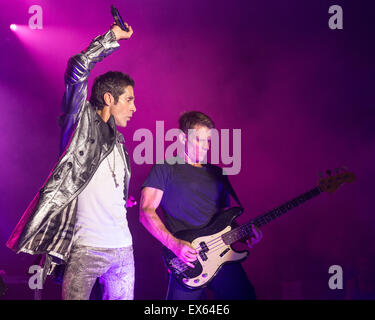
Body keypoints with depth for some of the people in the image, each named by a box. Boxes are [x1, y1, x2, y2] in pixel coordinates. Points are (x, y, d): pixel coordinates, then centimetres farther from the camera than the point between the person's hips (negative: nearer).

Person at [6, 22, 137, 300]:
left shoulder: (118, 141, 20)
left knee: (122, 298, 9)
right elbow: (78, 69, -12)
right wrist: (113, 36, -4)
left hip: (123, 247, 7)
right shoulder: (81, 122, 0)